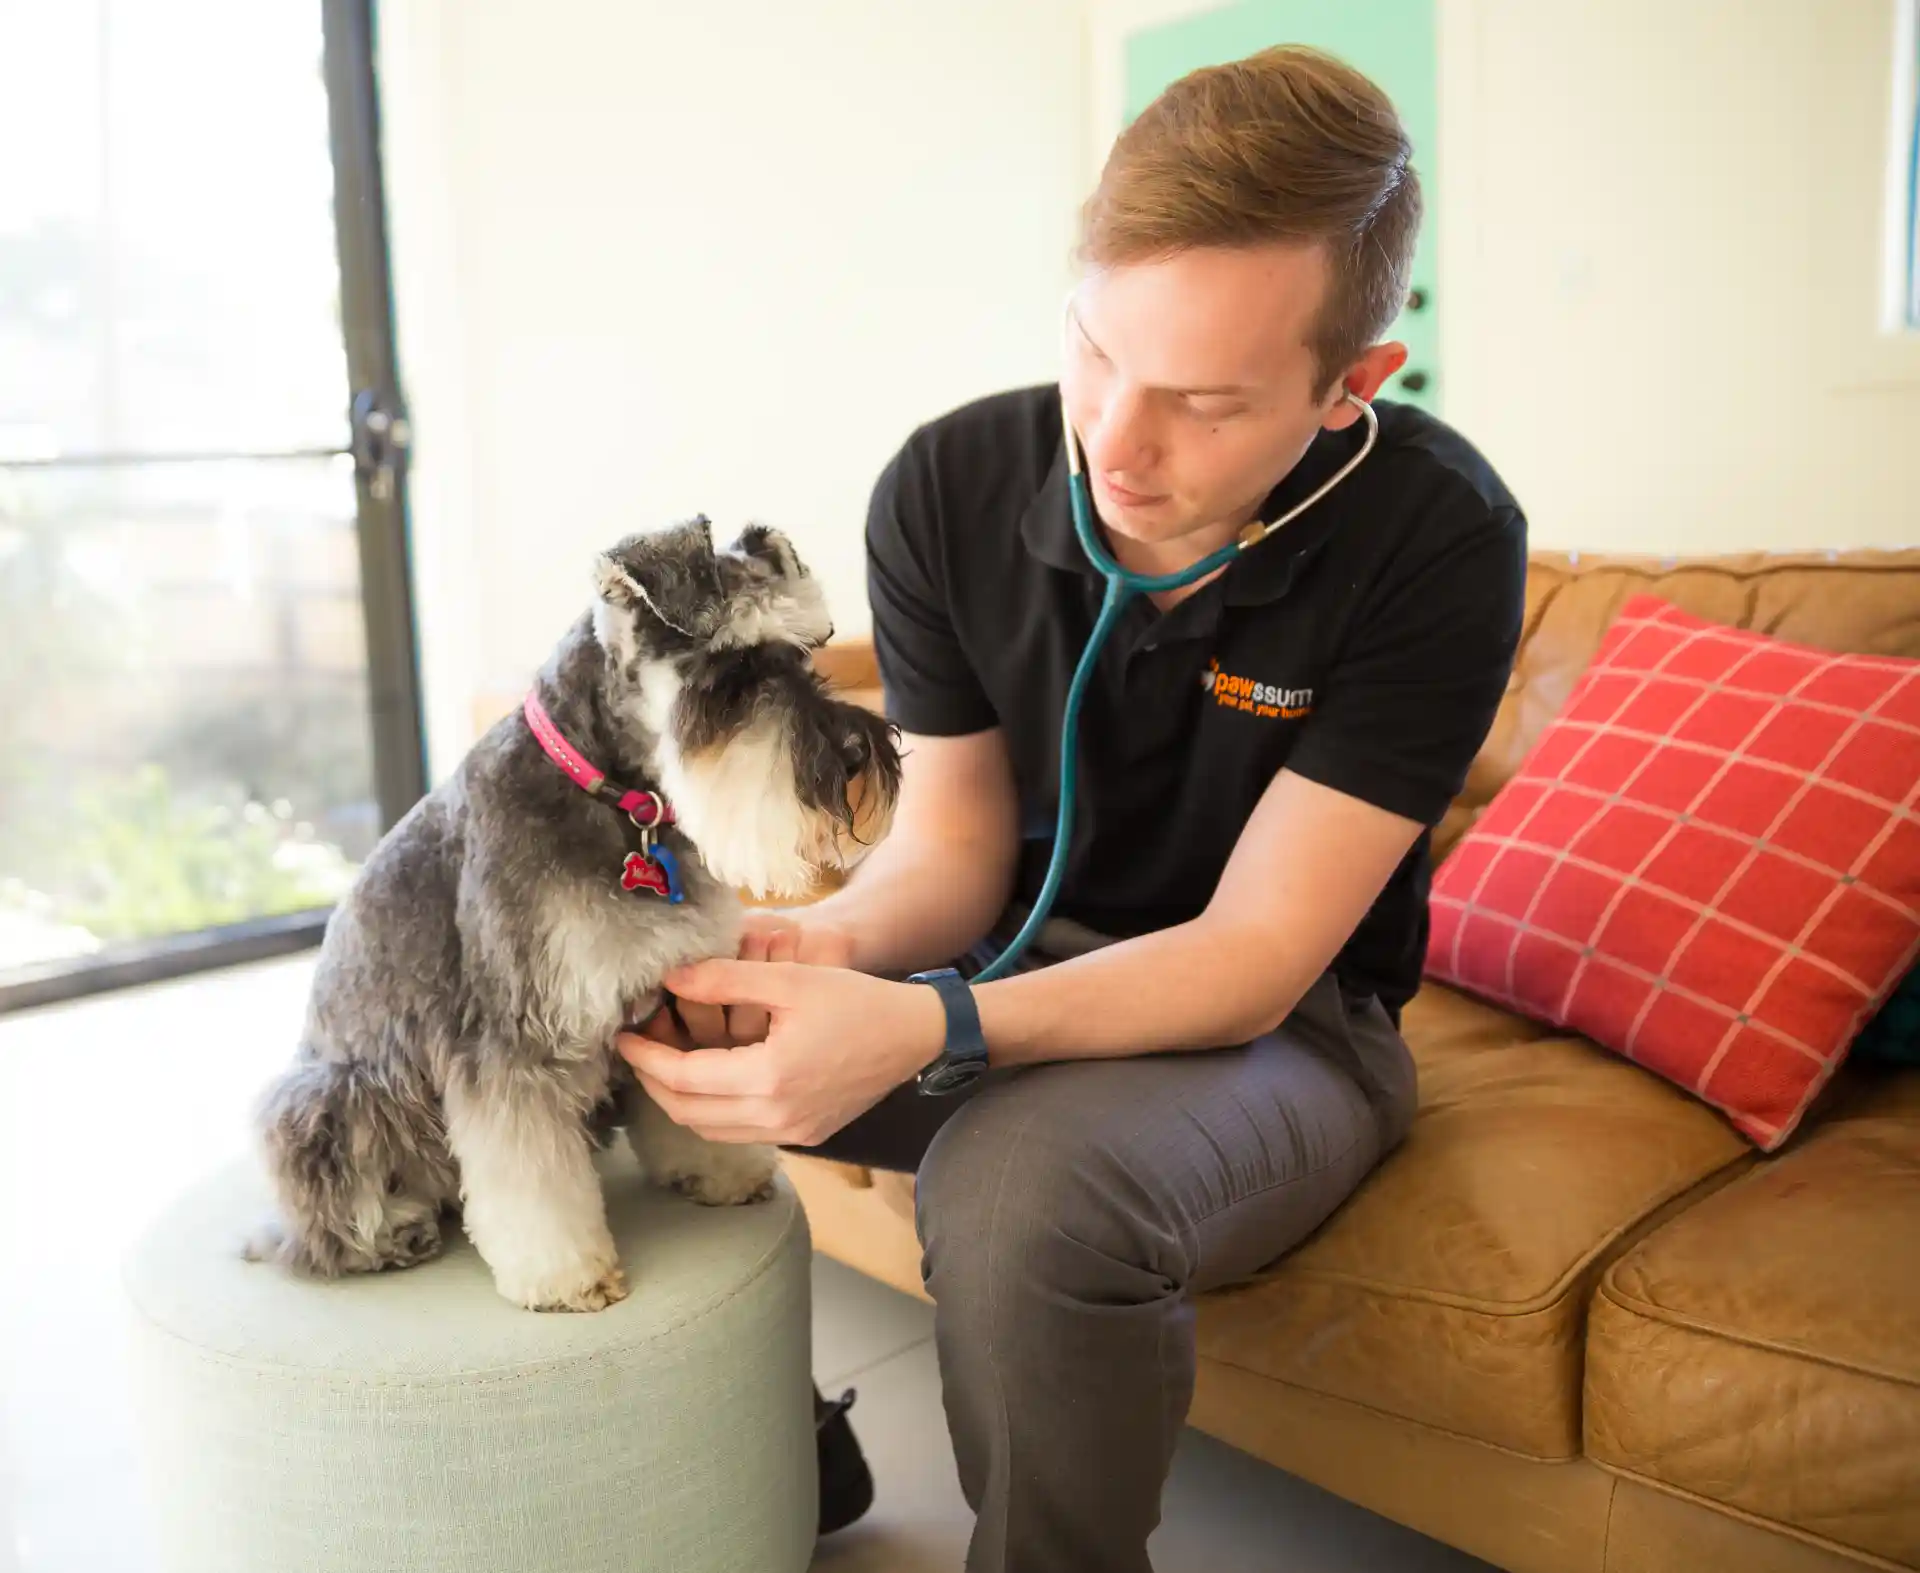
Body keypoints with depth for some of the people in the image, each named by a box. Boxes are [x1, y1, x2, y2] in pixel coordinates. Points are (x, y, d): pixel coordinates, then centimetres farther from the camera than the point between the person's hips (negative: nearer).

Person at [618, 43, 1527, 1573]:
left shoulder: (1437, 541, -21)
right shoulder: (950, 487, -11)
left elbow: (1255, 954, -23)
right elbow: (956, 840, -5)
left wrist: (921, 1029, -39)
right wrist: (835, 942, -29)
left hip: (1286, 1019, -3)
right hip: (1011, 965, 4)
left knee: (1029, 1187, -38)